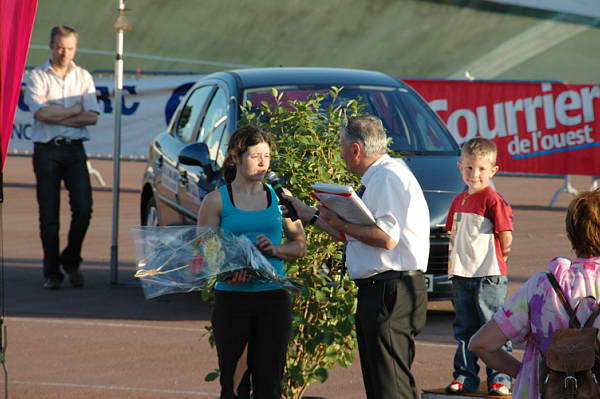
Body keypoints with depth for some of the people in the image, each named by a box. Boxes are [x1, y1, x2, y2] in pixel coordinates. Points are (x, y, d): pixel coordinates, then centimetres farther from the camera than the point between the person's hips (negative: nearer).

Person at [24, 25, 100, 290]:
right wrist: (76, 110, -5)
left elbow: (92, 117, -2)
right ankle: (52, 272, 6)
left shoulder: (83, 77, 10)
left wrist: (55, 116, -9)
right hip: (46, 150, -2)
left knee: (83, 208, -8)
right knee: (49, 215, -1)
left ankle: (71, 260, 12)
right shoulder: (37, 76, 2)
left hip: (74, 149, 2)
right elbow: (41, 112, -13)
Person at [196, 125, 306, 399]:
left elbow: (300, 245, 12)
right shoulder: (216, 200, 3)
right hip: (232, 298, -2)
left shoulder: (279, 197, 10)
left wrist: (276, 249, -9)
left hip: (273, 297, 2)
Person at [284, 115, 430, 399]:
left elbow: (387, 237, -23)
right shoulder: (377, 178, 20)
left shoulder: (387, 177, -13)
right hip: (376, 291, 11)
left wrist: (341, 223, -11)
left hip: (390, 292, -11)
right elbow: (358, 236, 23)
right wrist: (309, 215, 27)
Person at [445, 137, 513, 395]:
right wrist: (456, 260, 11)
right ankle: (465, 376, 19)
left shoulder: (493, 200, -10)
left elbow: (506, 241, -11)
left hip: (489, 276, -7)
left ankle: (499, 379, 2)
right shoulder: (459, 201, 12)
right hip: (461, 276, 7)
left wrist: (492, 261, -2)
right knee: (464, 330, 12)